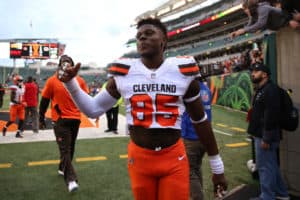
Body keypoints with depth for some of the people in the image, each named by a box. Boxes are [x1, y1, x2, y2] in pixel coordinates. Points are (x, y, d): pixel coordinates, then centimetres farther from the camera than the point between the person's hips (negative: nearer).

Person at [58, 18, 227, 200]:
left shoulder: (183, 72, -5)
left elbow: (200, 120, 3)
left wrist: (217, 167, 7)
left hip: (175, 159, -1)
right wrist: (71, 83, -9)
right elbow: (93, 109, 7)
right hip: (139, 157, 2)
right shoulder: (124, 73, -3)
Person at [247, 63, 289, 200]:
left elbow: (271, 116, -24)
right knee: (271, 165, 19)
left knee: (265, 167, -2)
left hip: (265, 136, -11)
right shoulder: (261, 90, 17)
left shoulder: (270, 90, -17)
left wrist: (266, 138, -25)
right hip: (260, 134, 11)